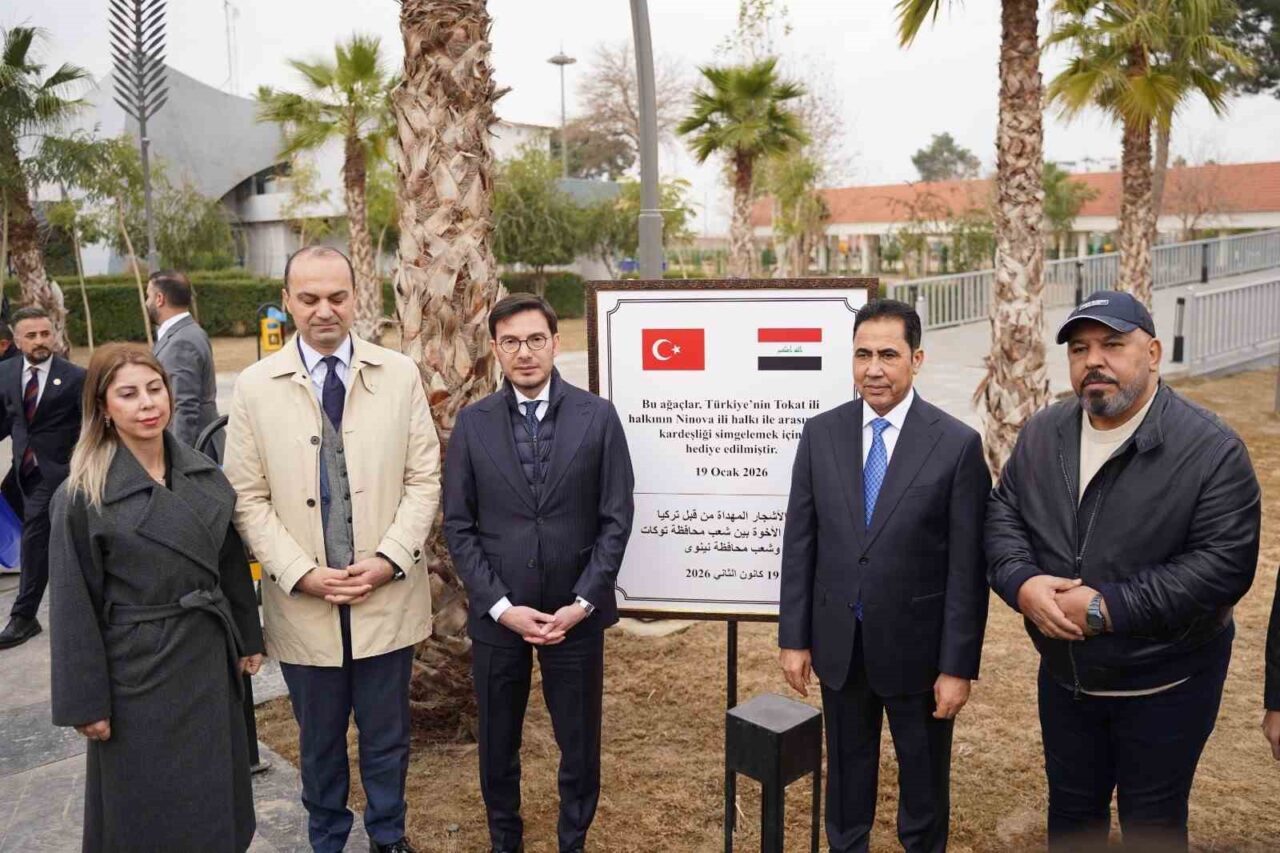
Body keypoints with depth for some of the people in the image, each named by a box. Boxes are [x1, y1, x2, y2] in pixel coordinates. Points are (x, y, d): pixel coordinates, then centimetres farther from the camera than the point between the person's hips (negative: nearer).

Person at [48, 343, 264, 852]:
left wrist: (248, 640, 10)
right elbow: (74, 606, -11)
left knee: (215, 796, 18)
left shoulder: (204, 474, 0)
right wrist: (86, 700, -10)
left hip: (209, 659, 4)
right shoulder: (83, 495, -14)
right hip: (139, 668, -4)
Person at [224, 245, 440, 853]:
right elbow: (248, 499, -3)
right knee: (318, 738, 17)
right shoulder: (256, 386, -2)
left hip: (387, 597, 0)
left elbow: (424, 479, -2)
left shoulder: (399, 375, -2)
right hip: (301, 601, 0)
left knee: (387, 734, 15)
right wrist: (303, 573, -13)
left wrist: (389, 559, -13)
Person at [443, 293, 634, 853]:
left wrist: (581, 603, -11)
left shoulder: (598, 417, -4)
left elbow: (616, 519, -4)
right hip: (497, 613, 1)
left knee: (579, 743, 12)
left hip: (576, 612, -1)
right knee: (497, 744, 15)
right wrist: (502, 606, -10)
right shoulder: (472, 423, -1)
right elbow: (458, 525, -1)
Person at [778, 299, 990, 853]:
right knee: (846, 770, 20)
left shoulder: (957, 444, -11)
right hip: (839, 643, 3)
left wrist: (958, 666, -10)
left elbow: (967, 568, -10)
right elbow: (799, 543, 1)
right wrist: (794, 638, 0)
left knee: (924, 780, 17)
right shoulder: (820, 434, -2)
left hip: (917, 647, -2)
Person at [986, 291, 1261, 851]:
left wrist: (1107, 608, -25)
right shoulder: (1041, 435, -1)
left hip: (1165, 687, -4)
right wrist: (1022, 583, -18)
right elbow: (1003, 514, 3)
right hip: (1064, 676, 5)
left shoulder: (1210, 448, -18)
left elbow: (1225, 563, -22)